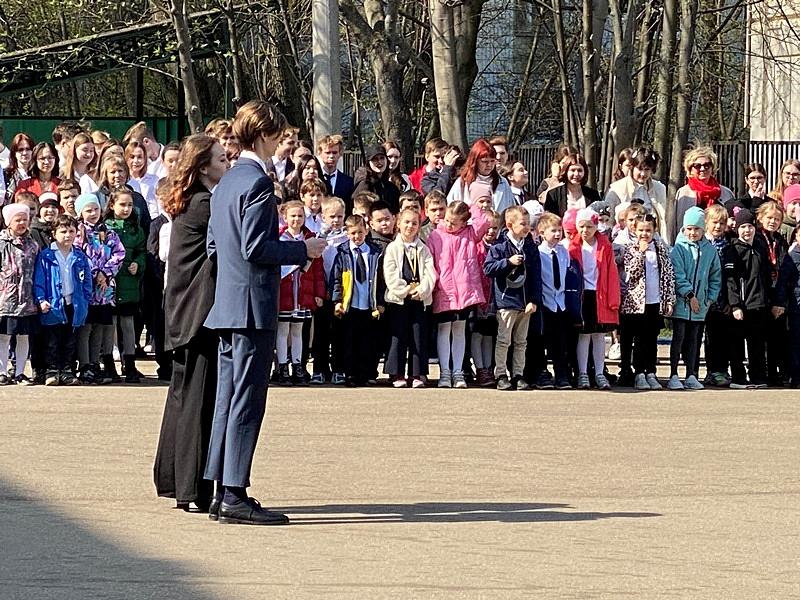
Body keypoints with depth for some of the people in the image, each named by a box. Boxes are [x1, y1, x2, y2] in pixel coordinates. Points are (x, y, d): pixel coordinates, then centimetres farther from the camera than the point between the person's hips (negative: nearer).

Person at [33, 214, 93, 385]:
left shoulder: (80, 257, 8)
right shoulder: (46, 256, -2)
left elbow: (87, 282, 12)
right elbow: (38, 280, -4)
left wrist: (85, 301, 3)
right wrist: (41, 300, -13)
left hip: (74, 305, 3)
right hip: (53, 306, -3)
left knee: (70, 342, 9)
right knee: (52, 342, 1)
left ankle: (67, 371, 16)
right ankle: (52, 371, 7)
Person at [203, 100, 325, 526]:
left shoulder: (226, 183, 15)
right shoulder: (257, 182, -14)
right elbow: (255, 247, -20)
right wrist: (303, 250, -9)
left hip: (227, 305, 10)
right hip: (253, 304, -10)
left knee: (228, 396, 11)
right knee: (247, 399, -8)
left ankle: (223, 491, 13)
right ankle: (235, 496, -8)